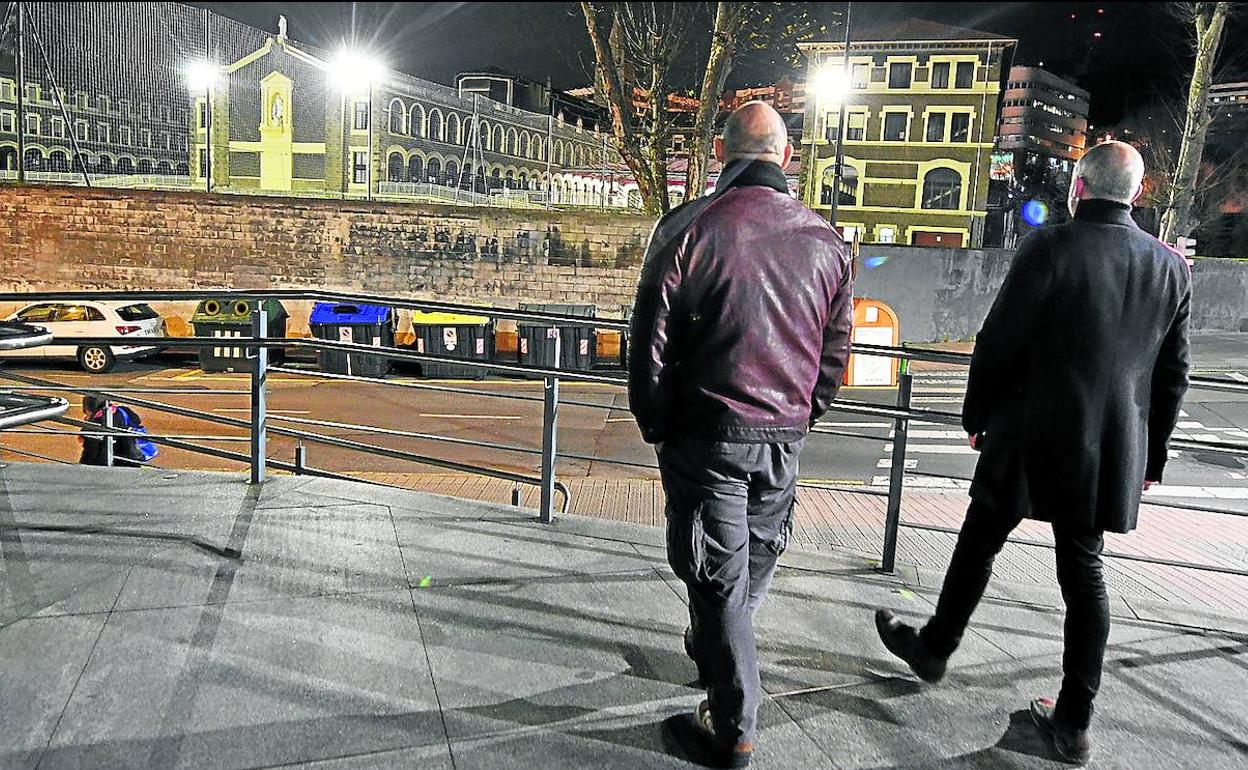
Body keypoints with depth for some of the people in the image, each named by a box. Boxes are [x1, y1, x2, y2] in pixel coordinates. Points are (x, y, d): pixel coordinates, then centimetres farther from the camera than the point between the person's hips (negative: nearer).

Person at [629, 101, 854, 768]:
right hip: (785, 437, 4)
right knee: (756, 562, 23)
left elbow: (651, 346, -11)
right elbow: (834, 356, 7)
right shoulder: (826, 240, 0)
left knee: (718, 577, 7)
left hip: (706, 434, -4)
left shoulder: (685, 229, -12)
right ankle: (711, 651, 47)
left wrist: (655, 427, 4)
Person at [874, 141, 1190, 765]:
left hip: (1032, 439, -5)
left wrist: (978, 416, 3)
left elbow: (998, 344, -11)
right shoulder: (1171, 267, 4)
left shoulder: (1049, 248, -13)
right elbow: (1172, 374, 9)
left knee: (979, 545, 13)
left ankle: (934, 647, 33)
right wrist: (1151, 455, 18)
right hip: (1113, 453, 5)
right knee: (1083, 571, 11)